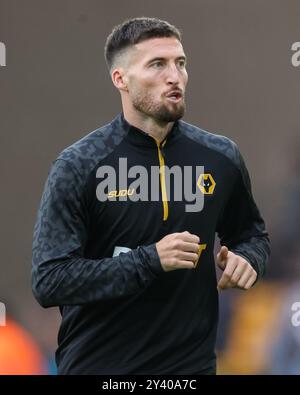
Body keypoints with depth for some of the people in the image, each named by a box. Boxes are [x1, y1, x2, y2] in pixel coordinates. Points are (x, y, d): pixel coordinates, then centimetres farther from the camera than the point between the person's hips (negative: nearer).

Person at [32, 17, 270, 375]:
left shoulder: (220, 157, 0)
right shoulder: (77, 166, -11)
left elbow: (251, 232, 18)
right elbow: (48, 281, -16)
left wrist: (246, 258, -5)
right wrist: (151, 259, -24)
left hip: (191, 361, 3)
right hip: (98, 364, -2)